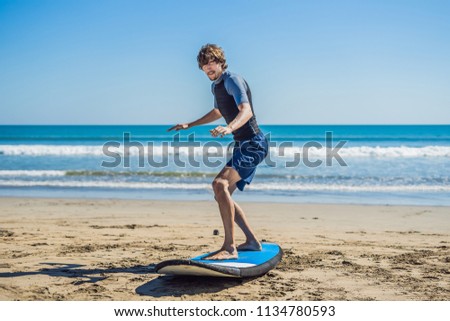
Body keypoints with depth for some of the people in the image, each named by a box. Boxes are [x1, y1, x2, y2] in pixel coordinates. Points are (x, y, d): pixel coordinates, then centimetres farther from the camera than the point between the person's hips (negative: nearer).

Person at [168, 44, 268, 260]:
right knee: (222, 194, 12)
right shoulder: (215, 86, 16)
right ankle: (252, 241, 20)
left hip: (253, 144, -10)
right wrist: (189, 125, 39)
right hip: (243, 146, 10)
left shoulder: (233, 80, -13)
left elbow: (246, 111, -29)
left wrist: (228, 128, -48)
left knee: (220, 185, -26)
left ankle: (229, 247, -26)